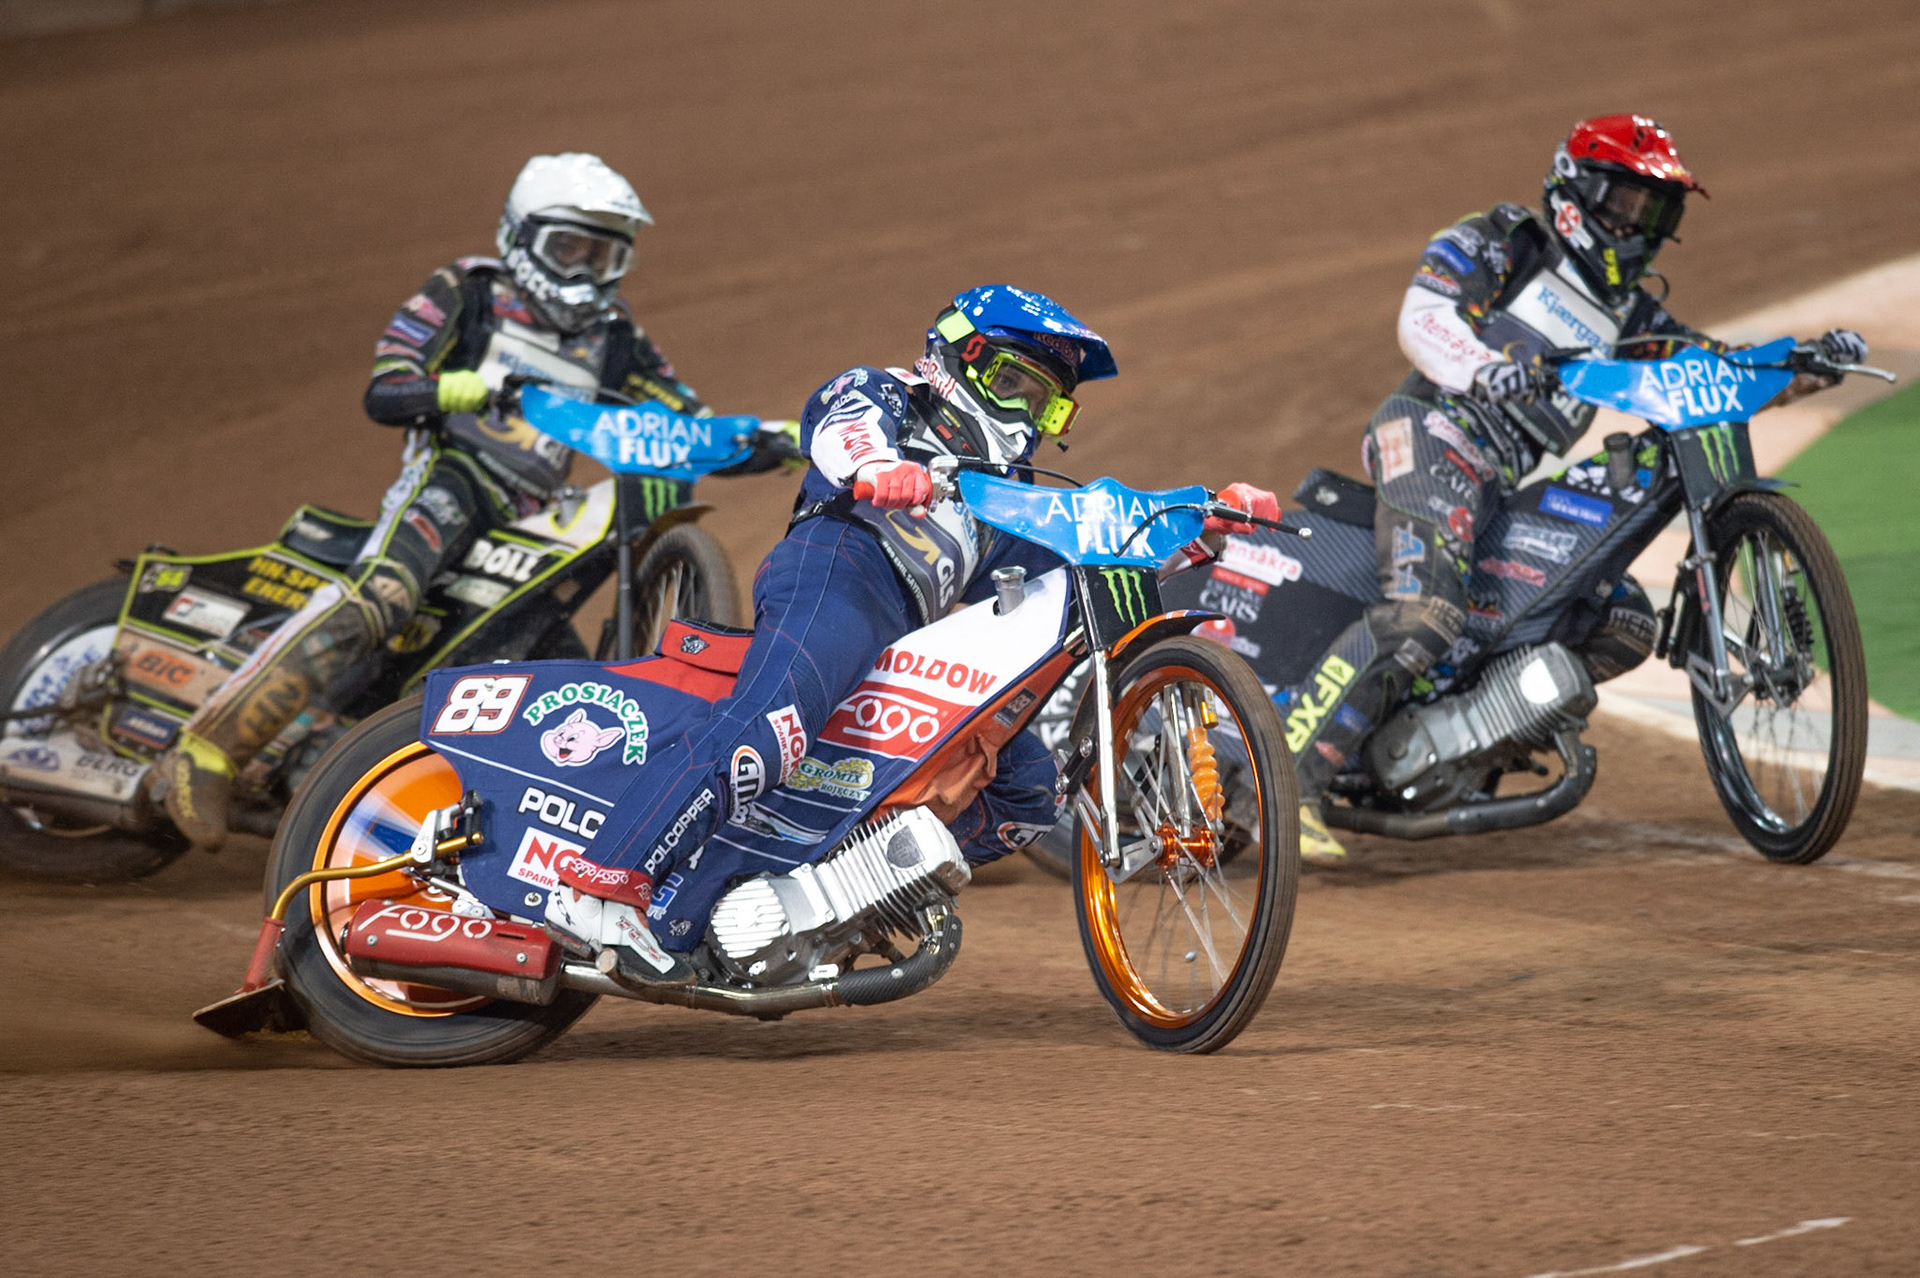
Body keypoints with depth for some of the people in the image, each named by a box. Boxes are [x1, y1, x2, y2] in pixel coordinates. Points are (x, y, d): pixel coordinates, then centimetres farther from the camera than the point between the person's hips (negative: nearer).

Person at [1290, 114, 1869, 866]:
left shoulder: (1628, 311, 24)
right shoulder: (1503, 242, 4)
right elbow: (1422, 316, -11)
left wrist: (1808, 365, 4)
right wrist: (1482, 368, -31)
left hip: (1507, 488, 8)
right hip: (1436, 432, -8)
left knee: (1625, 625, 3)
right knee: (1425, 611, -31)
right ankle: (1293, 781, -37)